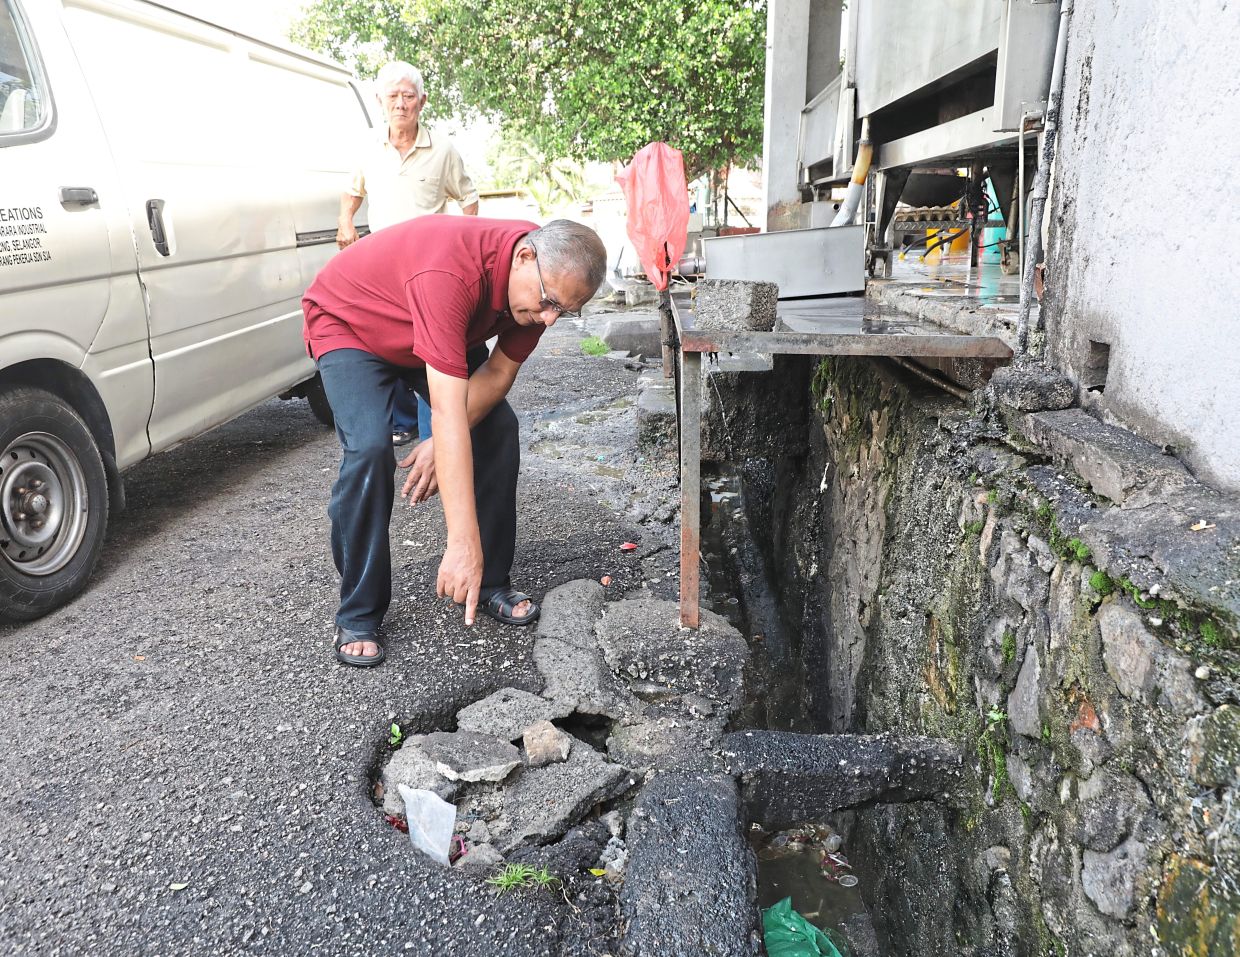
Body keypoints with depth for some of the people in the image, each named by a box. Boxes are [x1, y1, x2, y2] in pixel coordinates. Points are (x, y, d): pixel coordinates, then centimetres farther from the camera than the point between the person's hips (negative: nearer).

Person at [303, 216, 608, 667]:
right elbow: (448, 414, -48)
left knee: (499, 429, -7)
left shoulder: (549, 278, -22)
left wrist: (445, 442, -28)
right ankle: (358, 616, -9)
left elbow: (500, 372, -13)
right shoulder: (450, 272, -45)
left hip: (441, 332, 6)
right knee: (369, 449, -25)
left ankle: (490, 581, 8)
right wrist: (463, 543, -49)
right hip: (349, 322, -6)